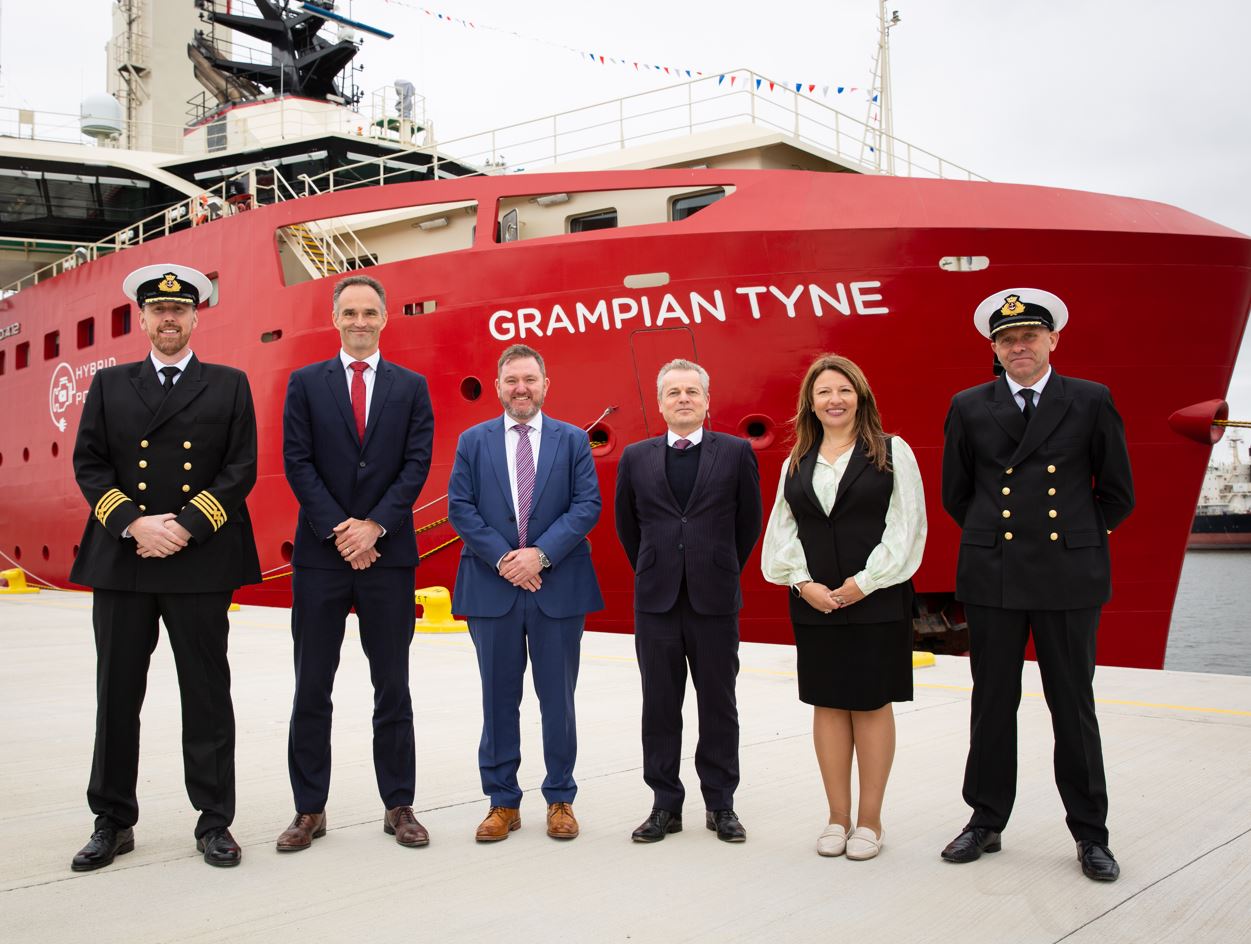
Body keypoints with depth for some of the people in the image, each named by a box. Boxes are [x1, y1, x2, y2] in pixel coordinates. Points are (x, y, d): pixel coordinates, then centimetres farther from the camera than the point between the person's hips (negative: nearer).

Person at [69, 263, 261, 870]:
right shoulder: (109, 385, 12)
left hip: (201, 563, -2)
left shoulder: (229, 386, 7)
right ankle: (112, 821, 21)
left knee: (207, 696, 4)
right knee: (117, 696, 8)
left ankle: (214, 820, 15)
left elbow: (241, 469, 0)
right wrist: (134, 523, -11)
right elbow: (89, 465, 5)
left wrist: (185, 527, -11)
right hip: (121, 562, 2)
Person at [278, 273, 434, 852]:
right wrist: (338, 529, -11)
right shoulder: (305, 384, 6)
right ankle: (309, 810, 15)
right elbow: (298, 463, -1)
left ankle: (398, 806, 17)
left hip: (387, 553, 0)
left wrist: (375, 525, -12)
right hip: (320, 554, 0)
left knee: (392, 689, 7)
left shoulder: (411, 387, 7)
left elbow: (417, 463, -1)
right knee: (311, 690, 5)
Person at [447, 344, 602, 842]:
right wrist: (502, 558, -12)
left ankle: (560, 799, 19)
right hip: (493, 586, 1)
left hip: (558, 586, 0)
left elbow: (587, 505, -3)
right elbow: (460, 507, 0)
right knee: (499, 699, 8)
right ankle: (502, 802, 18)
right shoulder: (473, 441, 7)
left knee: (558, 698, 7)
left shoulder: (573, 440, 5)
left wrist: (541, 553, -14)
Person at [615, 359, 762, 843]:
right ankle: (665, 805, 17)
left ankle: (720, 805, 19)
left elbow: (749, 523, 8)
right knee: (660, 707, 7)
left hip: (714, 600, -1)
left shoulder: (736, 452, 1)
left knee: (718, 706, 7)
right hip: (656, 602, 1)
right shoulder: (636, 457, 6)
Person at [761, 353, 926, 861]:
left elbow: (906, 525, -6)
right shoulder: (796, 463, 10)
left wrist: (864, 582, -13)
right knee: (828, 706, 7)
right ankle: (838, 817, 17)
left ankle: (869, 820, 14)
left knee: (871, 704, 3)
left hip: (876, 601, -3)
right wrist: (804, 582, -7)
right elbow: (782, 532, 8)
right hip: (815, 603, 3)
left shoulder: (892, 452, 0)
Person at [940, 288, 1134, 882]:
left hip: (1069, 577, -1)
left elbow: (1117, 494, 7)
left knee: (1073, 705, 6)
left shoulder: (1091, 402, 2)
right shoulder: (969, 407, 5)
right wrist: (993, 541, 9)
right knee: (992, 703, 9)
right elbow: (956, 494, 13)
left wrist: (1076, 540, 6)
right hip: (991, 578, 1)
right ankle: (986, 821, 22)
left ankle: (1090, 834, 20)